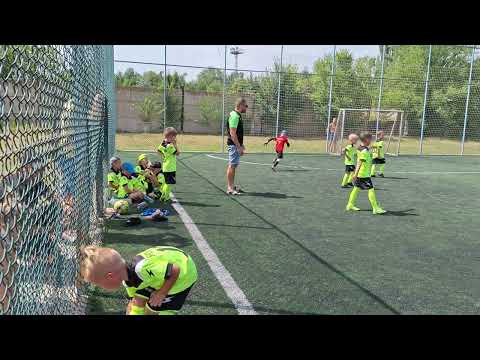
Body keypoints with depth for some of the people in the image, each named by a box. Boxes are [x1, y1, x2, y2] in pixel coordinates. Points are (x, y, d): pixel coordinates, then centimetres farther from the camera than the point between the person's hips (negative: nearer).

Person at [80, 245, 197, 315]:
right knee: (138, 301, 10)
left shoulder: (142, 270, -37)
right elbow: (133, 301, 9)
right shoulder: (127, 278, -7)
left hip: (183, 274, -8)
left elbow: (176, 271, -30)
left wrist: (161, 294, -18)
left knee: (151, 310, -4)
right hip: (164, 269, 8)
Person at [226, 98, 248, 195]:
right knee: (232, 166, -6)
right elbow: (232, 133, -22)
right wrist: (239, 147, -22)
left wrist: (241, 145, 23)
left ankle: (232, 186, 22)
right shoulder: (234, 116, -16)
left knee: (233, 166, 14)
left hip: (236, 145, 10)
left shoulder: (237, 116, 16)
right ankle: (230, 188, -2)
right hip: (234, 145, -10)